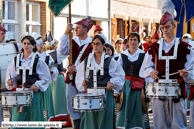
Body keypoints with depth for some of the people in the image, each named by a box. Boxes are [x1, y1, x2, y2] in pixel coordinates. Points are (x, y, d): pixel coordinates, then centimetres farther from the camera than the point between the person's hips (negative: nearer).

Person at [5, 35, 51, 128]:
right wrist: (10, 80, -7)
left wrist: (37, 85, -13)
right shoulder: (17, 59, 9)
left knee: (34, 117, 1)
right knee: (17, 119, 0)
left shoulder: (38, 60, -1)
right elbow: (10, 74, 14)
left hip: (34, 93, -3)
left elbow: (46, 77, 0)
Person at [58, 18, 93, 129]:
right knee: (72, 106, 10)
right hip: (71, 78, 5)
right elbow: (62, 51, -8)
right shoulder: (73, 41, 7)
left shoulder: (92, 43, -7)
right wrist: (66, 33, -11)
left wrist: (77, 68, -16)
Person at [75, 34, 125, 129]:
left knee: (105, 120, -4)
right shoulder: (86, 61, 10)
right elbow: (80, 77, 12)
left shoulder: (110, 61, 4)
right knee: (90, 120, -1)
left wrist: (113, 83, -11)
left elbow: (120, 75, 5)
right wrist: (83, 83, -8)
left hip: (106, 93, -2)